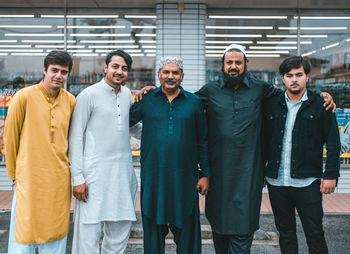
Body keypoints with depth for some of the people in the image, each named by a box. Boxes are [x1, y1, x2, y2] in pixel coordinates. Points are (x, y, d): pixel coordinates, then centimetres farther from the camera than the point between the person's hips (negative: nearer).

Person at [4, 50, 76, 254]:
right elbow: (10, 136, 1)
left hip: (60, 180, 4)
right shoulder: (25, 96, -6)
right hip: (29, 178, -3)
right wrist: (13, 173, 7)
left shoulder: (71, 101, 5)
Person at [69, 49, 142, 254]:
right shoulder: (89, 95, -5)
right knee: (89, 231, -4)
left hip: (124, 172, 6)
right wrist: (77, 178, -10)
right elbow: (75, 137, -5)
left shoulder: (127, 95, 12)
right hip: (95, 172, -6)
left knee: (121, 228, 11)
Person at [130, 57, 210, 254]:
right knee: (153, 230, 11)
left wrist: (205, 174, 4)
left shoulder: (194, 102, 7)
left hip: (184, 178, 0)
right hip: (153, 177, 0)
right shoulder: (146, 100, 6)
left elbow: (203, 141, 8)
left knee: (186, 230, 7)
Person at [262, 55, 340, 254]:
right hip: (276, 182, 3)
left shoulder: (320, 105, 0)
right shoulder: (272, 105, 7)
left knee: (315, 234, 3)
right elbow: (264, 140, 12)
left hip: (307, 182, -3)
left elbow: (333, 144, 0)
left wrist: (331, 175, -7)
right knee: (285, 232, 14)